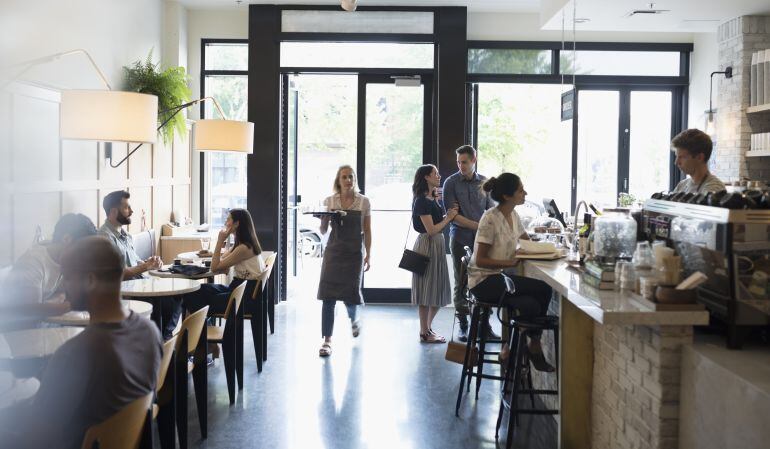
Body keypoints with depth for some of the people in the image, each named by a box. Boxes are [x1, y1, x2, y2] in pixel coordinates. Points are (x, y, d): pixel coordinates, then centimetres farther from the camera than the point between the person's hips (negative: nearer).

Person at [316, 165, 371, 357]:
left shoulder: (364, 202, 2)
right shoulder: (329, 201, 3)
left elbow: (367, 231, 5)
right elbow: (323, 230, 4)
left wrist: (368, 255, 1)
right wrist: (324, 218, -17)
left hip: (355, 252, 0)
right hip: (333, 251, 1)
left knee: (350, 293, 0)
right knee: (328, 295, -6)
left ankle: (354, 319, 36)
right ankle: (326, 340, -1)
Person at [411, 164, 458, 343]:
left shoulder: (432, 199, 13)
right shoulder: (422, 201, -16)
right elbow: (431, 229, -19)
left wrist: (450, 214, 2)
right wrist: (448, 218, -9)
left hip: (437, 244, 9)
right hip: (428, 245, -9)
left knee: (437, 290, 14)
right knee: (427, 290, -1)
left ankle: (427, 327, 26)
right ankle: (425, 333, 8)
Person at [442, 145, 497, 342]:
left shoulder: (485, 183, 8)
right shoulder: (451, 183, -1)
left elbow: (491, 210, 11)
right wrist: (478, 225, -14)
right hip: (460, 239, -2)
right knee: (461, 283, 3)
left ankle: (484, 323, 8)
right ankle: (463, 325, 12)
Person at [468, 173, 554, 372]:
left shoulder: (513, 215, 7)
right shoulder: (490, 219, -17)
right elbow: (480, 260, -16)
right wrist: (509, 262, -25)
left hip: (499, 277, 7)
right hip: (483, 281, -7)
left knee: (531, 305, -20)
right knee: (543, 290, -20)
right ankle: (534, 346, 0)